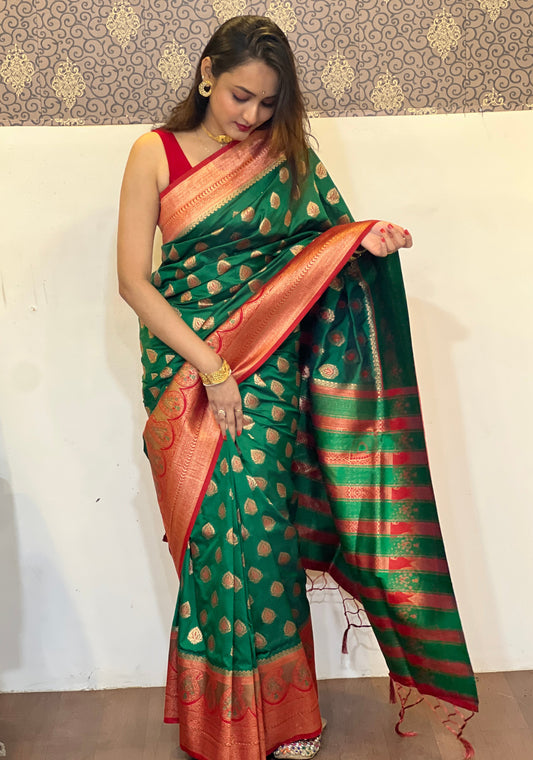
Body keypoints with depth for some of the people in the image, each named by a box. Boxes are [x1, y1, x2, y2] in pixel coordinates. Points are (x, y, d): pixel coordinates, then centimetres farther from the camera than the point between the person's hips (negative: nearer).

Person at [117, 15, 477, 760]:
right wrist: (208, 364, -14)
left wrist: (367, 241, -12)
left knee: (258, 523, -3)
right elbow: (134, 280, -4)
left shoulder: (285, 153, 8)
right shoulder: (156, 153, 2)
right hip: (185, 360, -1)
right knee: (216, 528, -1)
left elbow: (322, 240, 11)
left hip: (267, 361, 1)